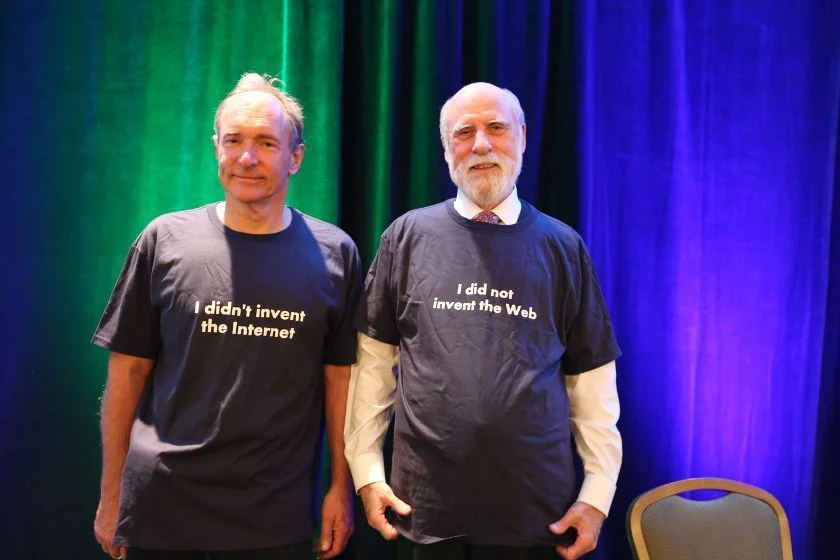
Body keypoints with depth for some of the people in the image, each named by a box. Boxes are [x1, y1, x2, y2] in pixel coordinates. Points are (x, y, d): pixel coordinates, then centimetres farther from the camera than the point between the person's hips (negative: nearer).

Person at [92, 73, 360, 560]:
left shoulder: (334, 254, -1)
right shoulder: (165, 241, -1)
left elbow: (339, 378, 3)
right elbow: (128, 371, 2)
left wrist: (341, 488, 1)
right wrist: (111, 495, 2)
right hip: (160, 510, 0)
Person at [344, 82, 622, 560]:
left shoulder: (562, 247, 4)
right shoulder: (409, 237, 3)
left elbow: (592, 378, 4)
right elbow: (375, 360, 4)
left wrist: (598, 493, 0)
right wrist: (367, 470, 1)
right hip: (427, 503, 0)